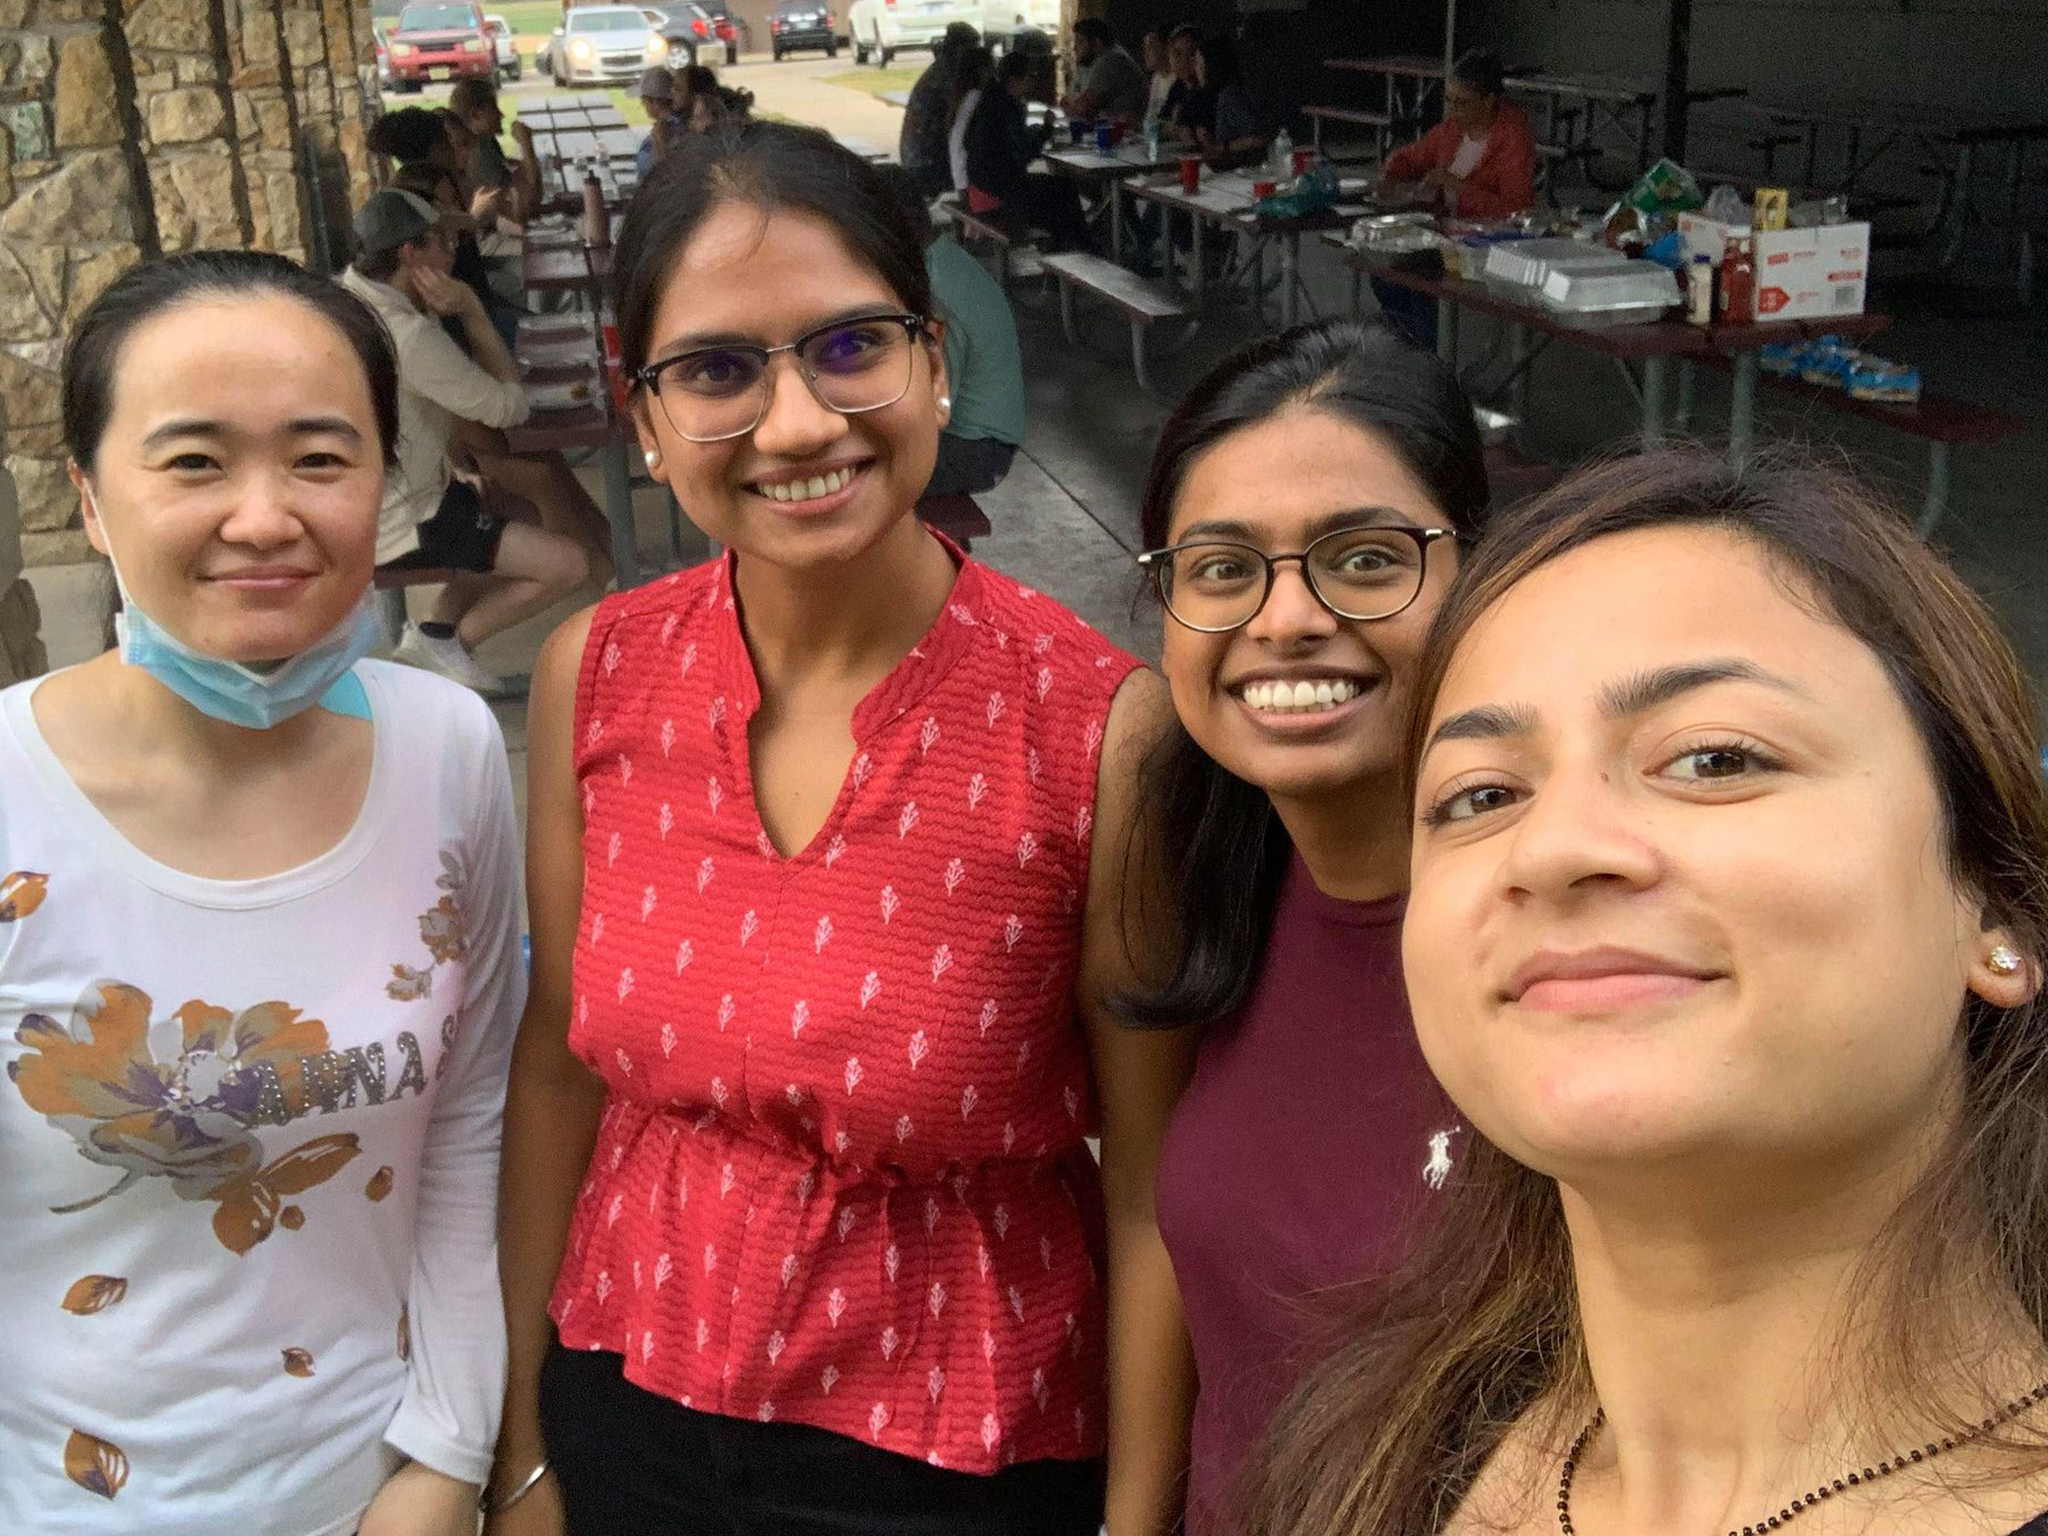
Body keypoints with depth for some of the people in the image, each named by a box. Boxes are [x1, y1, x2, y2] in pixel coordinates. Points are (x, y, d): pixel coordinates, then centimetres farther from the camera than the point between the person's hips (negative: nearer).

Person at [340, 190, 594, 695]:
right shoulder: (406, 332, -25)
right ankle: (448, 643, 4)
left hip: (366, 505, 10)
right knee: (569, 564, -14)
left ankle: (440, 624, 16)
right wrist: (471, 310, -13)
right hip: (402, 527, -10)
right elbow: (508, 407, -17)